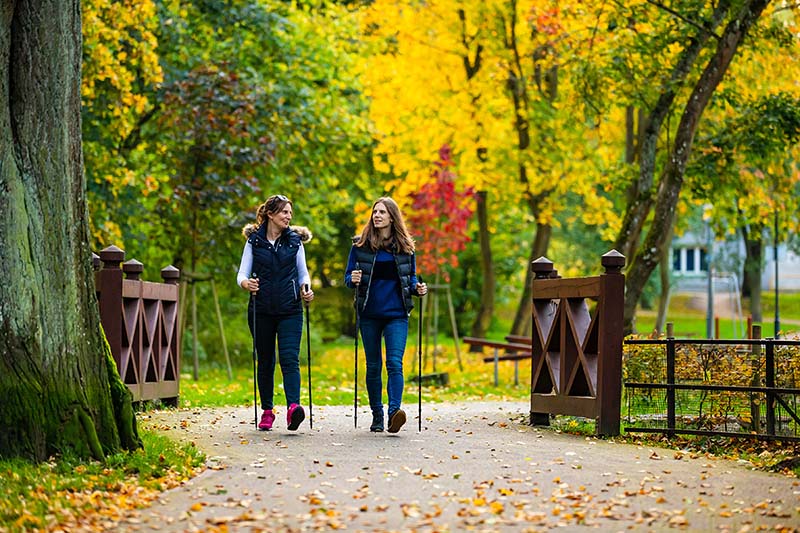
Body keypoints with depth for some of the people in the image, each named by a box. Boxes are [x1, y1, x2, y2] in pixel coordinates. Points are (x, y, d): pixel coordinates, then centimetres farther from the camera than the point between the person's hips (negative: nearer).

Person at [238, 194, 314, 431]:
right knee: (265, 361, 7)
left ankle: (293, 407, -29)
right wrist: (246, 283, -20)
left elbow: (303, 272, 15)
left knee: (289, 358, -15)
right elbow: (242, 273, 2)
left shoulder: (295, 240, 7)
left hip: (290, 310, 0)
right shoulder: (254, 240, 4)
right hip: (261, 310, 0)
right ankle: (267, 411, 17)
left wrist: (306, 287, -6)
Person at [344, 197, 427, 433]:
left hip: (396, 314, -1)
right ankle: (377, 416, 16)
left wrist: (417, 288, -6)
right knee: (373, 366, 7)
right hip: (369, 314, 1)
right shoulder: (360, 245, 3)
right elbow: (348, 276, 6)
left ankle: (394, 412, -25)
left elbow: (411, 277, 15)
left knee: (394, 363, -15)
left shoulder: (404, 246, 5)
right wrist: (353, 280, -16)